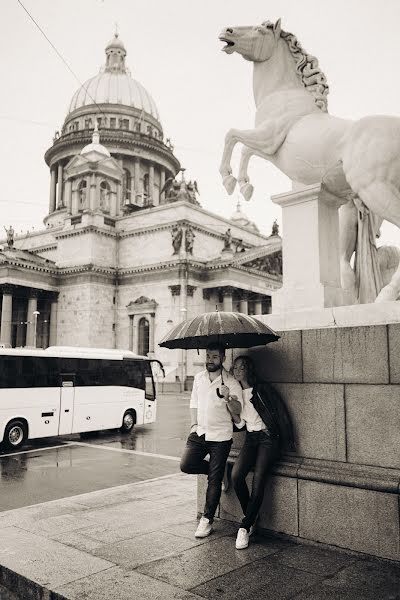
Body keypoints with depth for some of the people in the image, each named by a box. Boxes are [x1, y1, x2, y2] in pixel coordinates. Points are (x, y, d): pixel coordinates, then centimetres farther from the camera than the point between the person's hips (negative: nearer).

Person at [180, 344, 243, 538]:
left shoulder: (231, 382, -8)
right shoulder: (199, 378, 8)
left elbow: (237, 411, -11)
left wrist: (229, 398, -30)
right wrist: (194, 424, 6)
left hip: (220, 436, -5)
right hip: (199, 433, 5)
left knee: (214, 481, -1)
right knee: (186, 465, -11)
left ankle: (207, 520, 13)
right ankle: (218, 471, 17)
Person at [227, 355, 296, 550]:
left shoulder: (263, 389, -4)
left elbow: (281, 413, -4)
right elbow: (239, 423, 9)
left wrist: (287, 443, -6)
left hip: (268, 438, -4)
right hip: (250, 439, 5)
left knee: (258, 481, -20)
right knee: (236, 475, -18)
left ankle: (245, 527, -8)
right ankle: (250, 519, 2)